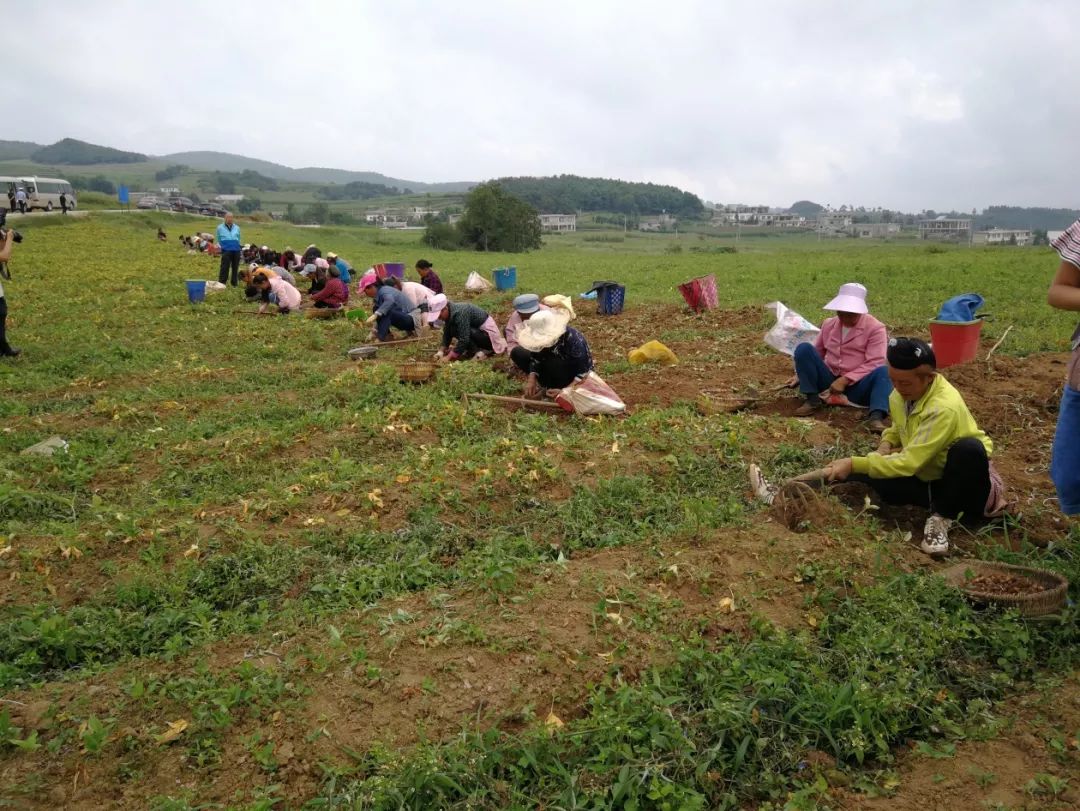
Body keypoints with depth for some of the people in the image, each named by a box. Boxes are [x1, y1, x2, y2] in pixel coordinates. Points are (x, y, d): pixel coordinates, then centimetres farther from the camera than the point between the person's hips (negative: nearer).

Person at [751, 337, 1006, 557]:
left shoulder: (944, 407, -30)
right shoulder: (901, 394, -6)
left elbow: (908, 463, -31)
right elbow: (898, 429, 16)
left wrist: (854, 463, -29)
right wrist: (885, 446, -6)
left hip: (963, 486, -7)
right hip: (925, 477, 7)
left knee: (970, 448, -38)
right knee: (864, 472, -10)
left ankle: (942, 517, -18)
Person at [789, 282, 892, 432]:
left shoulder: (875, 328, -5)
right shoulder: (829, 324, 10)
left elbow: (874, 363, -14)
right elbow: (817, 352, 22)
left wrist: (845, 380, -22)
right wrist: (801, 374, 8)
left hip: (855, 386, -3)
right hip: (829, 383, 3)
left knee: (884, 371, -33)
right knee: (804, 348, -17)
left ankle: (876, 416, -50)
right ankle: (813, 399, -19)